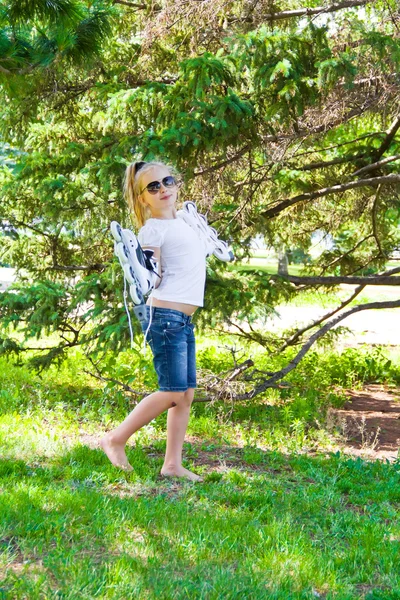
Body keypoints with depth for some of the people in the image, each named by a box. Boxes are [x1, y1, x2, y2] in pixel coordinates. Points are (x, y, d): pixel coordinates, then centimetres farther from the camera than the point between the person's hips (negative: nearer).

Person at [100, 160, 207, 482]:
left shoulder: (183, 222, 16)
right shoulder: (152, 229, -9)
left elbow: (202, 253, 35)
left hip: (184, 321, 9)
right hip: (165, 315, -9)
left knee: (187, 392, 7)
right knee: (173, 392, -9)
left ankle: (173, 464, 11)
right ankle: (116, 439, 4)